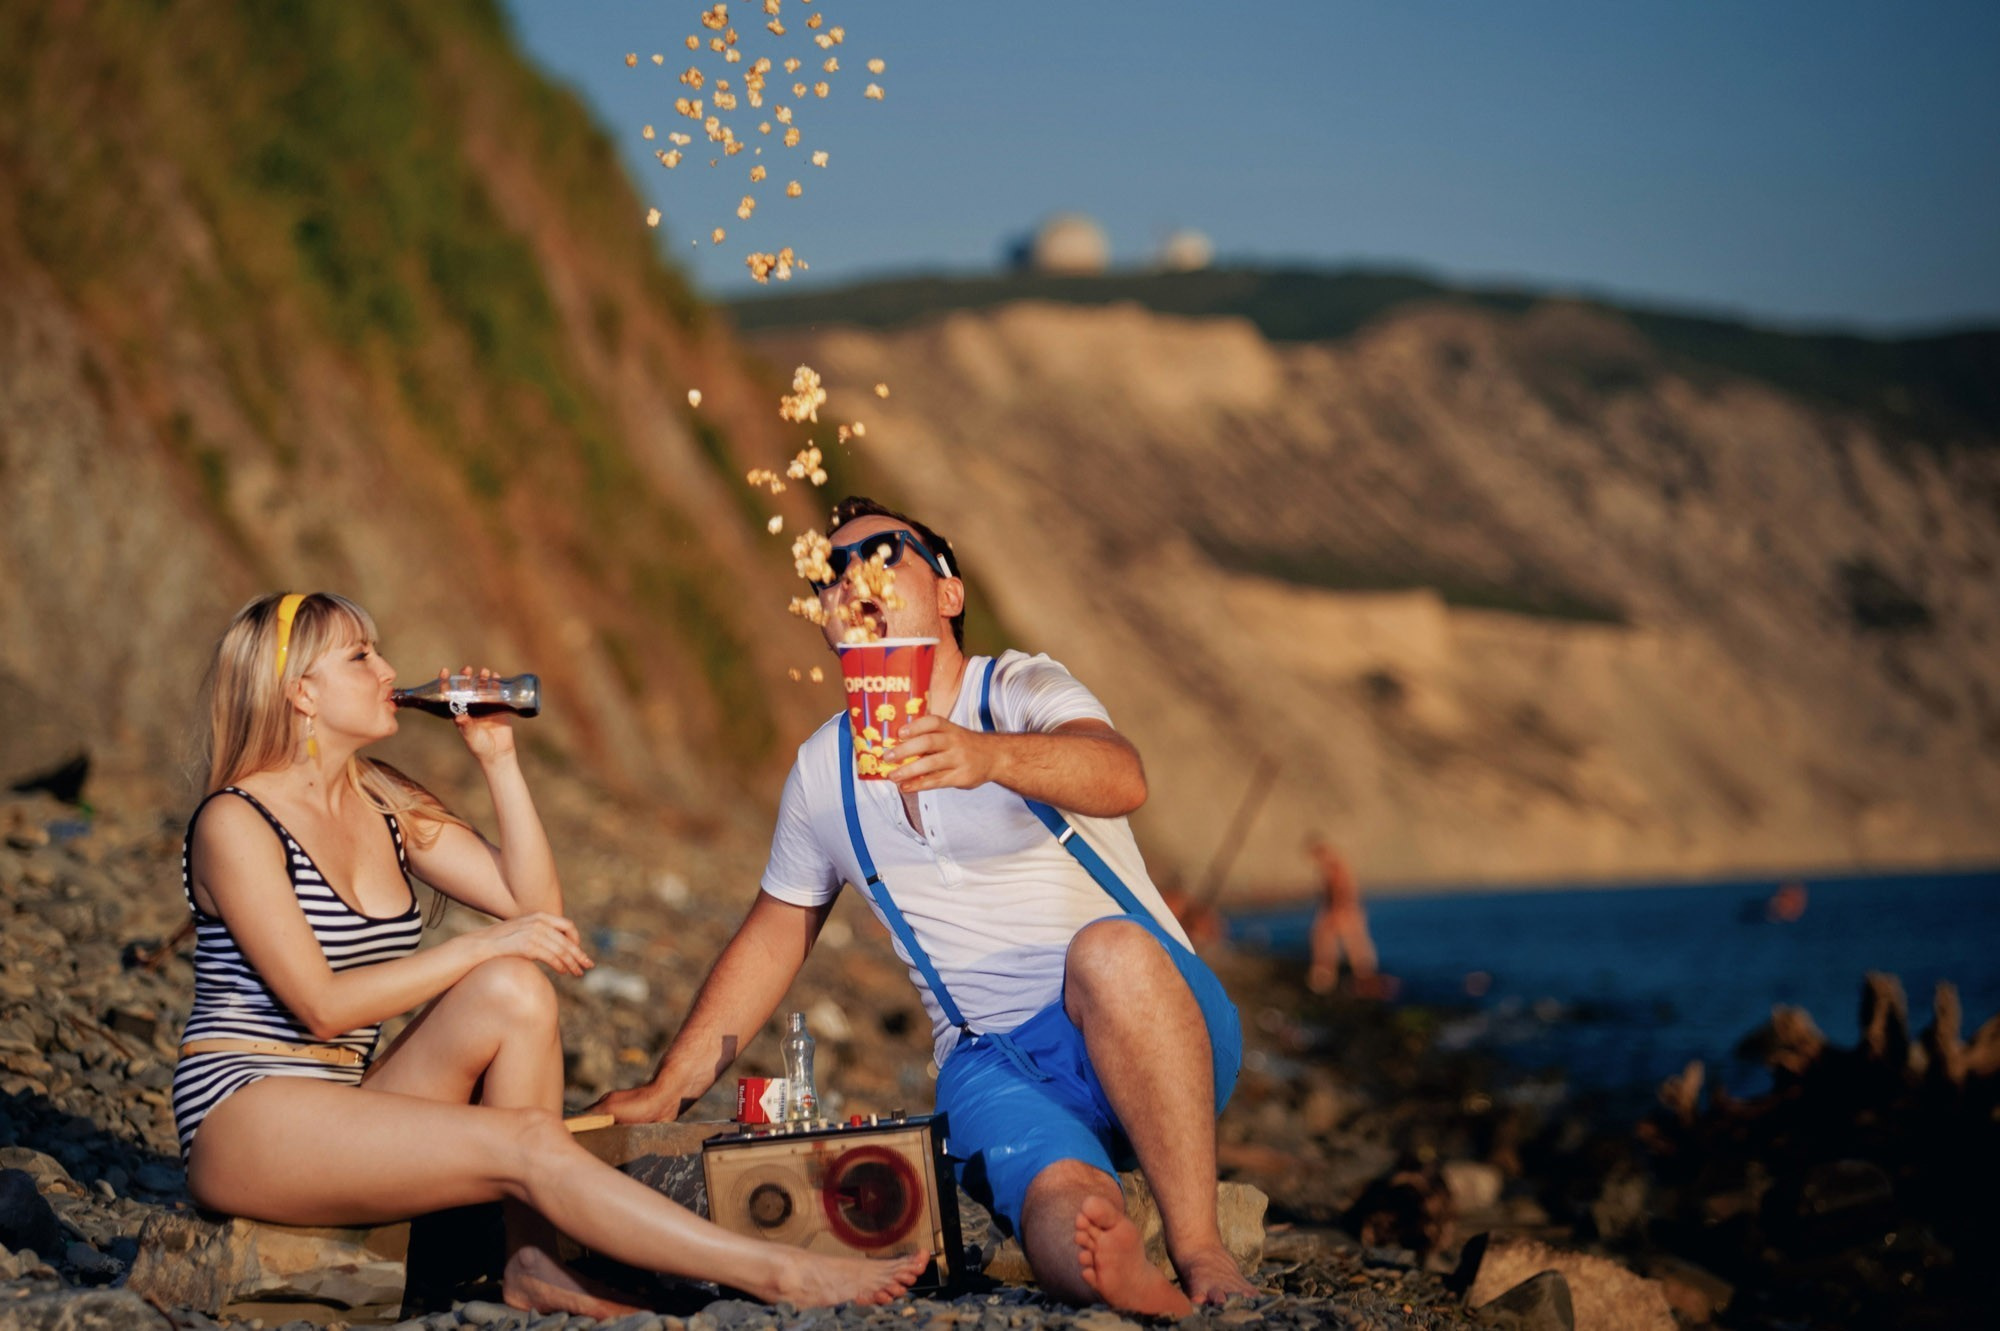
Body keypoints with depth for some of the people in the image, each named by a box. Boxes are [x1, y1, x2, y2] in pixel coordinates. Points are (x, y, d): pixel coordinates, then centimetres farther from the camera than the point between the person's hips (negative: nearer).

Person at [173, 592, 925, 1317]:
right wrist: (484, 947, -18)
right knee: (526, 1145, -24)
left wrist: (497, 759, 1)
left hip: (342, 1111, 7)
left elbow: (535, 904, 7)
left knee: (512, 992, -18)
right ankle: (782, 1278, -26)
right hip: (244, 1120, -7)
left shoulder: (383, 803, 12)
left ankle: (530, 1263, -22)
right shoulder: (235, 823, -11)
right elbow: (322, 1006, -18)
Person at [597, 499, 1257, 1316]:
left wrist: (987, 755, -48)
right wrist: (667, 1091, 21)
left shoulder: (1022, 691, -3)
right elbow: (771, 940, 25)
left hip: (1155, 1032, 0)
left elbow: (1120, 777, -27)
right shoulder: (823, 770, 12)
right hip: (995, 1065, 1)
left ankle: (1204, 1255, -32)